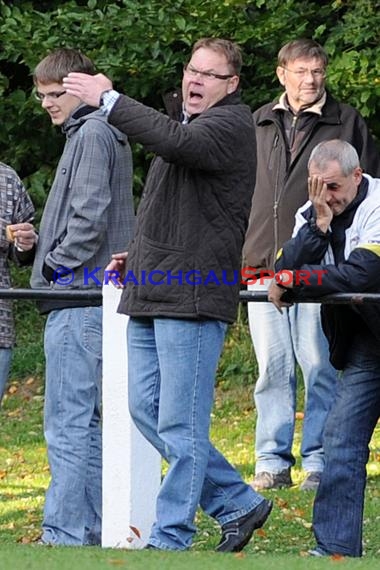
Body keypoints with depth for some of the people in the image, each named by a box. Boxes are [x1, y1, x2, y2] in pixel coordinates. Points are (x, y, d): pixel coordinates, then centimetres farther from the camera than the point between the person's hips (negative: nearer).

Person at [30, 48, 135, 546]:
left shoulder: (93, 134, -10)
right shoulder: (106, 133, 20)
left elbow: (90, 216, -19)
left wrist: (55, 264, -10)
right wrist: (53, 268, 17)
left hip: (79, 296, -11)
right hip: (83, 296, 11)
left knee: (68, 420, -11)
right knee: (83, 419, 13)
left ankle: (66, 533, -13)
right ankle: (91, 526, 17)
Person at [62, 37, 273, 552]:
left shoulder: (231, 124, -6)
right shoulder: (184, 120, 24)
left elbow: (178, 143, -28)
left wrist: (108, 100, -23)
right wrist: (136, 256, 20)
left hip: (193, 297, -10)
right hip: (151, 294, 10)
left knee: (180, 424, -7)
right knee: (146, 409, 9)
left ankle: (169, 539, -2)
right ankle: (238, 504, 17)